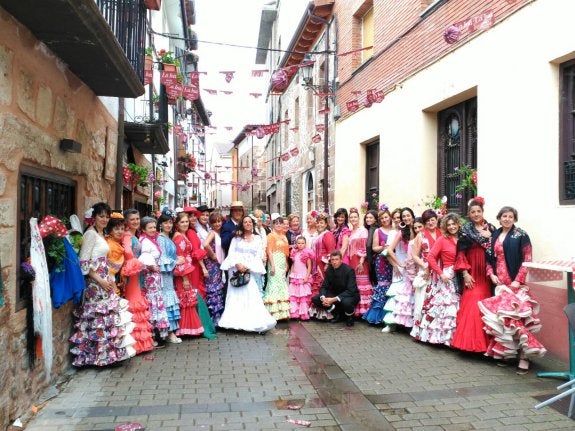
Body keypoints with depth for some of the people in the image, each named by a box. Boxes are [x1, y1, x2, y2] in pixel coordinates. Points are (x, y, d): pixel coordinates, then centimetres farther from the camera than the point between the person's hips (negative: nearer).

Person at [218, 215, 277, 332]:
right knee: (236, 296, -2)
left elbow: (258, 256, 4)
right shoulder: (236, 238, 10)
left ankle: (252, 322, -5)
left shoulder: (257, 238, 10)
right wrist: (237, 264, -16)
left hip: (251, 270, 0)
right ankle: (236, 322, 3)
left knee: (251, 296, -8)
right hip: (236, 269, 0)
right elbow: (231, 253, 2)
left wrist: (247, 266, -10)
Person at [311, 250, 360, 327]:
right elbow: (324, 286, -3)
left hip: (350, 295, -6)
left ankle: (350, 317, -3)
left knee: (346, 302, -41)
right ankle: (339, 314, 4)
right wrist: (323, 297, -26)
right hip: (335, 294, 6)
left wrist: (334, 299, -36)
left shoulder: (349, 270, -22)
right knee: (315, 299, -10)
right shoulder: (329, 270, -6)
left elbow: (351, 290, -27)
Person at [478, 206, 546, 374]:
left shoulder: (521, 235, -2)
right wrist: (491, 274, 0)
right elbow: (489, 258, 15)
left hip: (515, 282, -5)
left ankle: (524, 355, -4)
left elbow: (527, 260, -7)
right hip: (499, 282, 5)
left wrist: (518, 280, -14)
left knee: (515, 315, -13)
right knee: (500, 316, 4)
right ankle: (504, 352, 15)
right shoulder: (494, 235, 13)